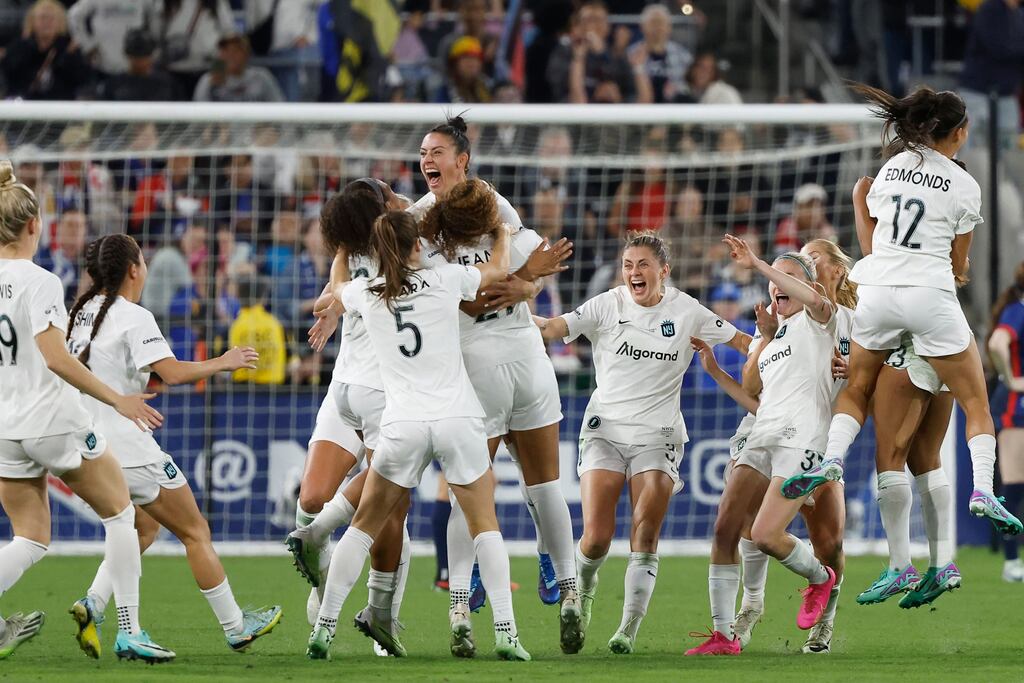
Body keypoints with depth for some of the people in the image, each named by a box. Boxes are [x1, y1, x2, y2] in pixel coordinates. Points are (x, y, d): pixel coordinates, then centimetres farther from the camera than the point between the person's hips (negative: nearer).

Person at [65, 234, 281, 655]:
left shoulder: (81, 314, 11)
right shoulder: (134, 318, -14)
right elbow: (172, 372, -23)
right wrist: (223, 364, -10)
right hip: (128, 447, -8)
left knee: (144, 528, 23)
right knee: (195, 532, 5)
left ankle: (93, 605, 2)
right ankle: (235, 628, 11)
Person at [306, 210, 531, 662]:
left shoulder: (365, 294, 5)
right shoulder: (445, 280, 1)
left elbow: (336, 289, 31)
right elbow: (499, 269, 22)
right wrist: (501, 231, 42)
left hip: (403, 426, 1)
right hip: (458, 418, -1)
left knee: (364, 526, 14)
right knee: (485, 526, 10)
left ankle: (324, 628, 9)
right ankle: (505, 633, 0)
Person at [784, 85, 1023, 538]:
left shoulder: (891, 167, 11)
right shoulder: (965, 186, 1)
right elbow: (959, 264, 9)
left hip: (876, 291, 4)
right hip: (929, 294, -4)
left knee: (857, 388, 21)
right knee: (976, 401, 6)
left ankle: (832, 458, -2)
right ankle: (982, 491, -9)